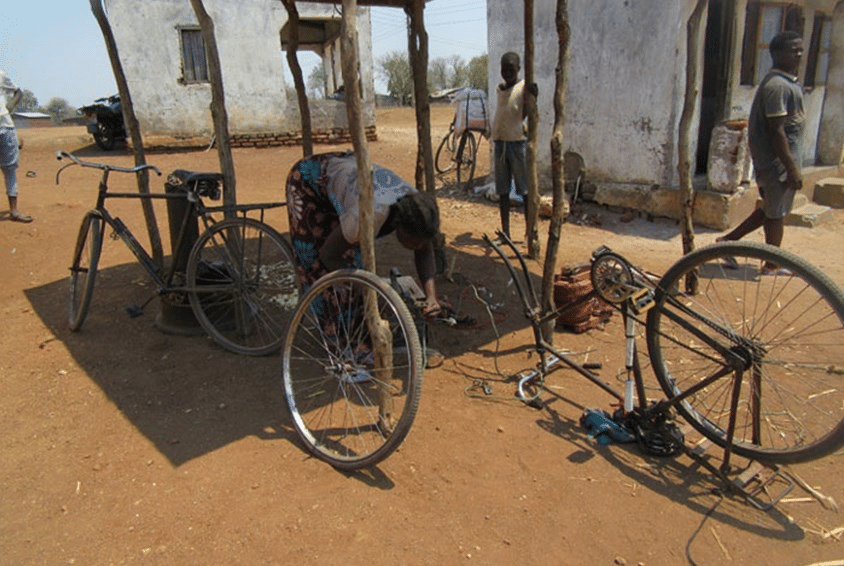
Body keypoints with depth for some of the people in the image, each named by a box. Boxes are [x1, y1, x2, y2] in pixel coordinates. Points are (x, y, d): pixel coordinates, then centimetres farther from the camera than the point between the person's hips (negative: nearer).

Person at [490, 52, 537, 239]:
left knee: (526, 189, -4)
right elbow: (500, 115, 15)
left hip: (517, 142, -6)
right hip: (500, 142, 6)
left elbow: (524, 113, -19)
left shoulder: (524, 87, -6)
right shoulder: (500, 88, 14)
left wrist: (533, 97, -35)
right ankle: (505, 232, 15)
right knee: (502, 190, 8)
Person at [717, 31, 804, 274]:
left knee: (771, 210, 17)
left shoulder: (789, 83, 14)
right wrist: (792, 168, -22)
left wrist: (793, 165, 21)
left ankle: (728, 240, 22)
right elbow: (776, 131, -23)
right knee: (776, 213, 3)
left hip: (782, 160, 10)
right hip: (778, 162, -10)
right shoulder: (777, 85, -18)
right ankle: (772, 265, 16)